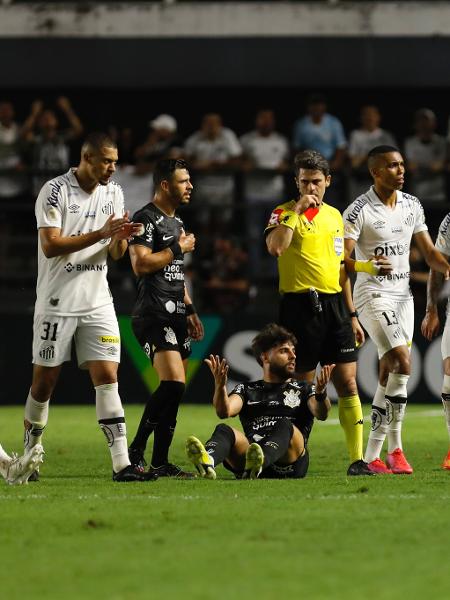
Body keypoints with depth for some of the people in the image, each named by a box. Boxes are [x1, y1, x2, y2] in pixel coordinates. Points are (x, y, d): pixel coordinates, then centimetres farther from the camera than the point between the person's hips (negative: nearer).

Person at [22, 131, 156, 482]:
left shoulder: (113, 193, 8)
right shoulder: (55, 191, -10)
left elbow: (115, 254, 12)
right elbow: (50, 246, -18)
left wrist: (120, 238, -12)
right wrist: (101, 233, -22)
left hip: (97, 302, 4)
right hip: (57, 303, -4)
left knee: (107, 377, -6)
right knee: (45, 381, 2)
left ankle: (122, 464, -12)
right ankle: (29, 455, 19)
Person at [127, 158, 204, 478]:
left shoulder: (177, 221, 21)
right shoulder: (146, 218, -9)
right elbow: (141, 265, -21)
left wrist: (190, 310, 23)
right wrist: (179, 248, -11)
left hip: (175, 316, 10)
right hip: (153, 316, -10)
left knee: (175, 387, 6)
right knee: (174, 383, -20)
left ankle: (159, 462, 11)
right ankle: (137, 450, -13)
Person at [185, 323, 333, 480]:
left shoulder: (304, 390, 26)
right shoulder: (246, 390, 28)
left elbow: (321, 414, 3)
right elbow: (224, 411, 6)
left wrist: (320, 393, -21)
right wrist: (220, 385, -16)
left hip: (289, 463, -1)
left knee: (285, 426, -32)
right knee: (224, 430, -27)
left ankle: (257, 465, -66)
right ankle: (207, 462, -64)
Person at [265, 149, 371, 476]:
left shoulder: (335, 216, 15)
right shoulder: (285, 213, -2)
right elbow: (275, 247, -24)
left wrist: (352, 316, 20)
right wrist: (297, 210, -20)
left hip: (334, 305, 5)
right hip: (300, 306, -5)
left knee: (348, 383, -1)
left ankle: (357, 459, -1)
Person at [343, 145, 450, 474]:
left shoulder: (412, 206, 8)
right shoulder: (359, 210, -11)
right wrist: (366, 266, -34)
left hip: (403, 295, 6)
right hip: (373, 295, -6)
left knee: (389, 373, 4)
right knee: (402, 363, -19)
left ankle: (373, 455, 8)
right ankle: (395, 449, -12)